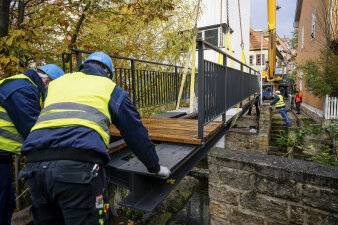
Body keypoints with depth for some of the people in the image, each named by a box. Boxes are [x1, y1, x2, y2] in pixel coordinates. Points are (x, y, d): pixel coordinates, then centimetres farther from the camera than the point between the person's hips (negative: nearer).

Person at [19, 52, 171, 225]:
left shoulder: (58, 82, 29)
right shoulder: (111, 89, 17)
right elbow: (136, 133, 17)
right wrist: (155, 167, 29)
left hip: (34, 163, 6)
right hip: (79, 164, -5)